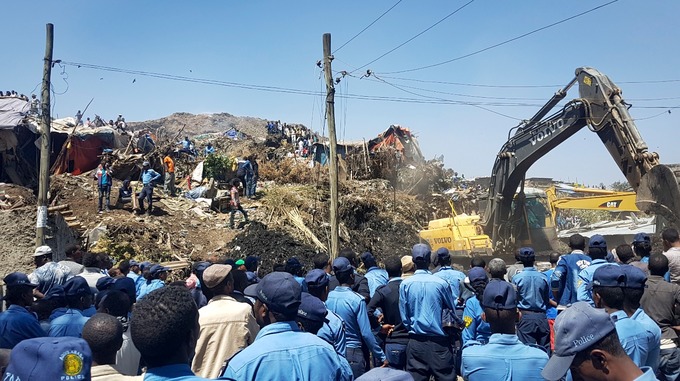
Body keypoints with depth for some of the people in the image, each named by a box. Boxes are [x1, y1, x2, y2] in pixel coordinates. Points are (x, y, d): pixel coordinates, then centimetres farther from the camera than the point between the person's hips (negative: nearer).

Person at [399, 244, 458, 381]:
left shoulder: (405, 284, -6)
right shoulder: (441, 283, -8)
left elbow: (404, 316, 0)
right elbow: (452, 310, 6)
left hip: (416, 341, 1)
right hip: (439, 341, -1)